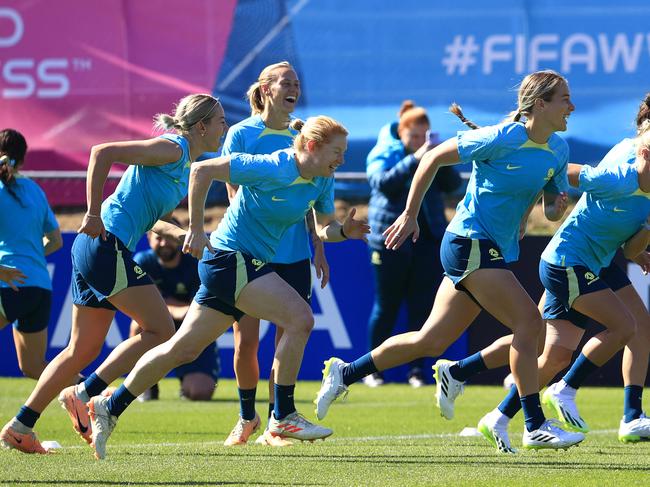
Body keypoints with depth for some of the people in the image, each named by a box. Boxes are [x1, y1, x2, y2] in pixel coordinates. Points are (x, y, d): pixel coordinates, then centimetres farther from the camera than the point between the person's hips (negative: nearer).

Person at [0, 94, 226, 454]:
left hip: (93, 249, 10)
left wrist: (179, 234, 9)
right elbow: (102, 153, -19)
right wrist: (94, 214, -20)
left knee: (83, 350, 13)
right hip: (106, 242, -10)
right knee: (160, 330, -10)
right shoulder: (172, 149, -10)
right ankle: (83, 394, -11)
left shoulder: (186, 166, 18)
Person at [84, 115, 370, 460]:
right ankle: (282, 417, -12)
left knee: (184, 348, 12)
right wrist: (196, 229, -13)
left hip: (252, 264, 9)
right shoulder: (271, 169, -20)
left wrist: (343, 231, -9)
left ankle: (110, 407, 20)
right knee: (300, 318, -19)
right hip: (231, 258, -9)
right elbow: (201, 170, -17)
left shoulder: (323, 182, 4)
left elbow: (323, 228, 14)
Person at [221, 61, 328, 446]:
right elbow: (234, 194, -4)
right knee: (246, 342, -1)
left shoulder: (300, 137, 10)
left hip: (295, 255, 3)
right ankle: (247, 417, 21)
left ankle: (274, 426, 5)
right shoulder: (241, 134, -2)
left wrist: (319, 248, 10)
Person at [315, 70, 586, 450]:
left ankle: (344, 373, 25)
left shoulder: (558, 150, 6)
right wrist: (410, 215, -5)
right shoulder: (501, 139, -16)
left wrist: (557, 205, -7)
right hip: (470, 243, -8)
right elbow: (433, 158, -6)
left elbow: (552, 206, 19)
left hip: (496, 252, 8)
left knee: (431, 341, 10)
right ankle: (535, 427, -15)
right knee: (529, 321, -18)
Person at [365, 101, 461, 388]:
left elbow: (452, 185, 3)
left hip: (428, 241, 3)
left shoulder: (430, 153, 10)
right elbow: (383, 182, -21)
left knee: (422, 307, 1)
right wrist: (414, 160, -29)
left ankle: (416, 369, 6)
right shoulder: (381, 155, -2)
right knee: (386, 306, 2)